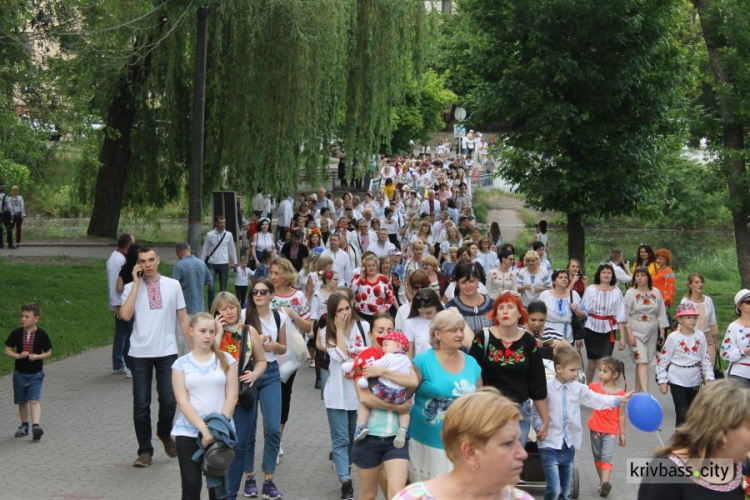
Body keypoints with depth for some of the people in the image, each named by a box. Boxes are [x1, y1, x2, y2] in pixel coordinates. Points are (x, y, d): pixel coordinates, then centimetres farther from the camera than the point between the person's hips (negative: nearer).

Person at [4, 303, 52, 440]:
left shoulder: (42, 335, -9)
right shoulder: (16, 333, -4)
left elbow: (48, 352, -1)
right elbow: (7, 350, 0)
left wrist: (37, 356, -19)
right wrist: (18, 355, -18)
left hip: (35, 374, -3)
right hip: (20, 373, 3)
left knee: (34, 400, -16)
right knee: (22, 402, 13)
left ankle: (36, 425, -23)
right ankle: (24, 425, 29)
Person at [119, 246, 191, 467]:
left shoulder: (173, 285, 4)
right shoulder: (131, 287, 2)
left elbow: (183, 318, 8)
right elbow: (125, 315, -15)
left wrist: (192, 348, 5)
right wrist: (137, 283, -12)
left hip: (167, 352, 0)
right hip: (139, 354, 0)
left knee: (169, 400, -1)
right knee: (141, 404, 3)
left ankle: (165, 433, 31)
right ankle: (145, 451, 15)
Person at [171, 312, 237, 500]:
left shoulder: (226, 360, 5)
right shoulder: (181, 364, 3)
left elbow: (231, 396, 1)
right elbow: (183, 402, -4)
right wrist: (204, 429, -15)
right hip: (188, 432, -1)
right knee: (191, 484, -6)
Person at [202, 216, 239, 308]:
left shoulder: (228, 235, 0)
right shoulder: (210, 235, -3)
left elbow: (232, 249, 10)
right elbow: (205, 249, 4)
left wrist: (235, 262, 13)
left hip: (224, 264, 1)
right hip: (212, 264, -1)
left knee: (223, 288, 10)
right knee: (211, 287, -9)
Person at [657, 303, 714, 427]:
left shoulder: (700, 336, 1)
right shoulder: (673, 337, -11)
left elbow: (705, 358, 10)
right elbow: (663, 359, -6)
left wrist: (709, 377, 5)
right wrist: (662, 381, -7)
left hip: (694, 380, 4)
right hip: (677, 380, -4)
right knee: (682, 412, -7)